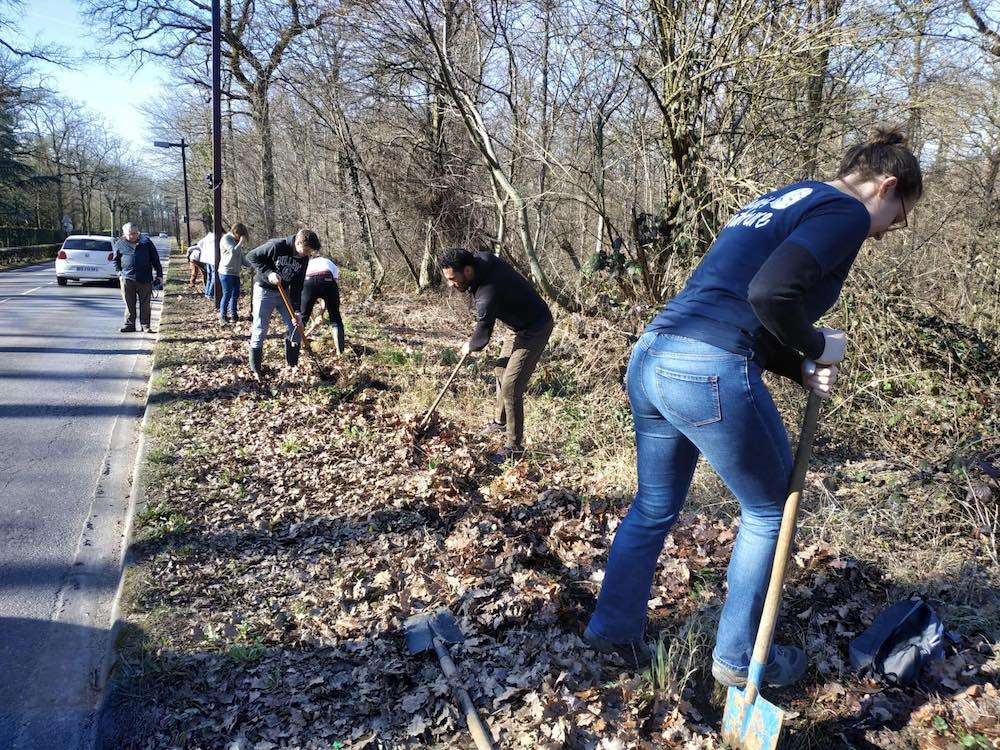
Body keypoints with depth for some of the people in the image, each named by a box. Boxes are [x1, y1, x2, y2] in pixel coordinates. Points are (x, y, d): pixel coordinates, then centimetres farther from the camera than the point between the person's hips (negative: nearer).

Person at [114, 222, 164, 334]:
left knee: (145, 304, 2)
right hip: (127, 279, 1)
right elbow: (116, 260, 18)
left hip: (145, 278, 0)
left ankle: (146, 325, 8)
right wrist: (119, 272, 5)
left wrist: (159, 274, 5)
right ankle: (129, 324, 12)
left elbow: (155, 259, 9)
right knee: (129, 304, 5)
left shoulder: (146, 242, 6)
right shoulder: (120, 244, 7)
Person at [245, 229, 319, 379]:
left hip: (285, 292, 6)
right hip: (264, 290, -6)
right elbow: (251, 256, -17)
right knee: (259, 330, -2)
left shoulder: (303, 259, -8)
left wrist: (296, 311, -11)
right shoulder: (276, 246, -25)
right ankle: (256, 370, 10)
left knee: (296, 326, 3)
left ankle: (292, 366, 16)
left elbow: (297, 286, -4)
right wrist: (268, 273, -29)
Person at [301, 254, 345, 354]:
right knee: (335, 318, 14)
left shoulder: (306, 263, 39)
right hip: (327, 280, 0)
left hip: (308, 280, 1)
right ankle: (340, 352, 11)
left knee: (302, 317, 15)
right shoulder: (330, 264, 37)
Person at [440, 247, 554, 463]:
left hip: (535, 330, -10)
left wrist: (469, 346, 2)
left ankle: (514, 447, -4)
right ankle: (501, 421, 43)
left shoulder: (487, 295, -35)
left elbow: (482, 337, -20)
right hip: (523, 324, 10)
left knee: (511, 387, -14)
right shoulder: (481, 257, -12)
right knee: (501, 371, 23)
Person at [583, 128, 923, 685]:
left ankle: (613, 628, 38)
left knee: (654, 509, 23)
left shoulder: (783, 201, 25)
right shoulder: (846, 212, -3)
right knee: (770, 511, 15)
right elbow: (770, 293, -21)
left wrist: (800, 367, 11)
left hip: (651, 357, 9)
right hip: (710, 374, -9)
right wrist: (817, 349, -3)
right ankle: (738, 657, 30)